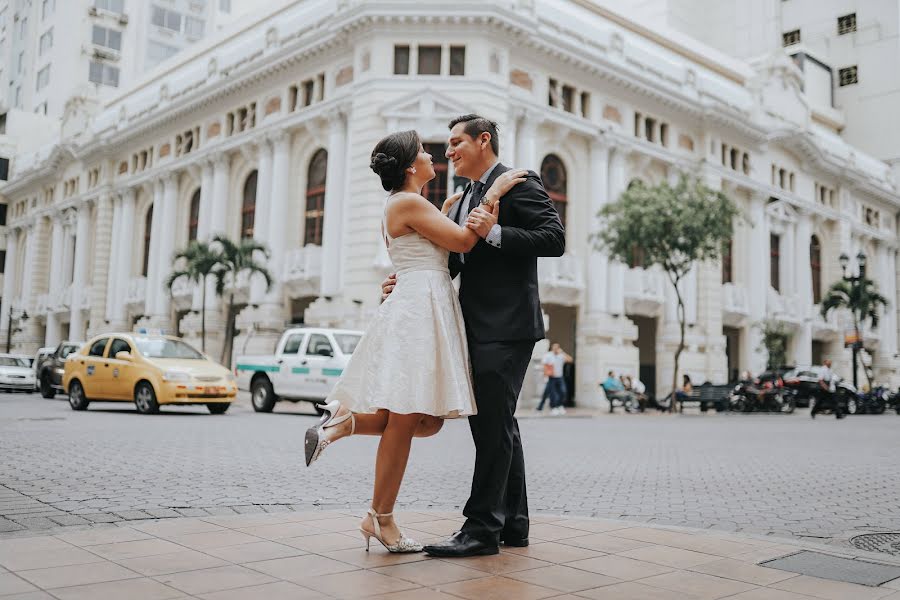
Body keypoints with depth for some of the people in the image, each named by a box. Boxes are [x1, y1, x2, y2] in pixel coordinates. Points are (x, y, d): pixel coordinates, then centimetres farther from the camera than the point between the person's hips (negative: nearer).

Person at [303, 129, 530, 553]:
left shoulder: (403, 207, 22)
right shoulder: (409, 202, -7)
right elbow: (463, 242, -9)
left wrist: (444, 213, 28)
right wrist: (493, 193, -2)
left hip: (429, 311, 10)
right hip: (418, 308, -10)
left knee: (426, 422, 6)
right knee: (405, 420, -6)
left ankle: (345, 420, 9)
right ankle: (381, 519, 2)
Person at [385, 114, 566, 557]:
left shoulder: (518, 183, -3)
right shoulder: (464, 201, 22)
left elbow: (554, 239, -13)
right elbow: (450, 261, 19)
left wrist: (495, 233, -21)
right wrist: (405, 282, 5)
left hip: (506, 326, -9)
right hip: (478, 328, 9)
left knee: (493, 425, -8)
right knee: (495, 424, 11)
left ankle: (482, 528, -2)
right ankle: (512, 523, 20)